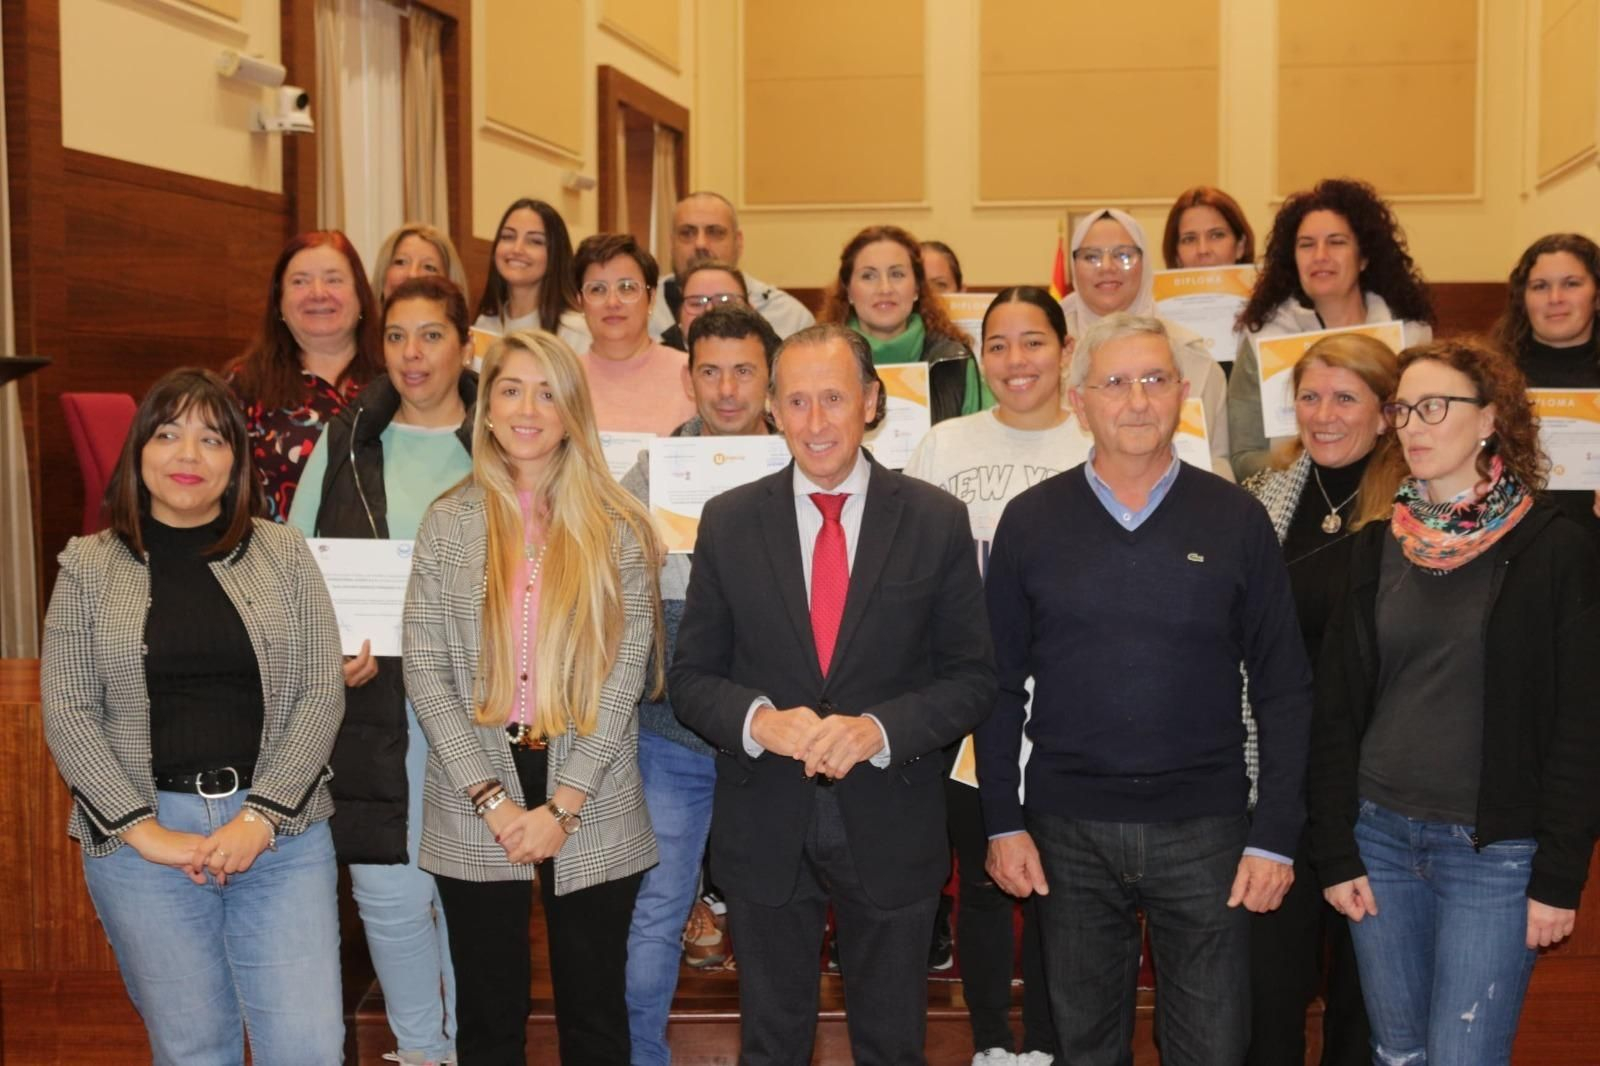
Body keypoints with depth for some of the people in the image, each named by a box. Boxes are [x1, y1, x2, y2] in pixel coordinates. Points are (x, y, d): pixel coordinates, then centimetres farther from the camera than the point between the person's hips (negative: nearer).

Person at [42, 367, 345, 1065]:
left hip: (280, 827, 0)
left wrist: (262, 817, -9)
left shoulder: (283, 554, 5)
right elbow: (67, 714, 1)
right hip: (140, 834, 0)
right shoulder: (89, 567, 4)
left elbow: (321, 694, 1)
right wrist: (143, 831, -9)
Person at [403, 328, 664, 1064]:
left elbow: (626, 671, -5)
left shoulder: (618, 527, 1)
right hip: (475, 815, 1)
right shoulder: (448, 523, 3)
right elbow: (425, 671, -2)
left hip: (592, 814, -1)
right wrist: (491, 799, -12)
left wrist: (563, 805, -12)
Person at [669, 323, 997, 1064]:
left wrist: (879, 729, -20)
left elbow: (971, 679, -3)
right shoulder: (728, 522, -2)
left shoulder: (936, 521, -4)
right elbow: (690, 678, 0)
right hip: (764, 829, 1)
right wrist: (758, 718, -21)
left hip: (891, 828, 0)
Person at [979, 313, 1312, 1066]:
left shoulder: (1235, 519, -2)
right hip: (1068, 832, 1)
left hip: (1204, 830, 0)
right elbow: (1001, 684, 3)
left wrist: (1275, 835, -4)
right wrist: (1002, 822, -1)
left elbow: (1283, 688, 0)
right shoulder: (1030, 521, 0)